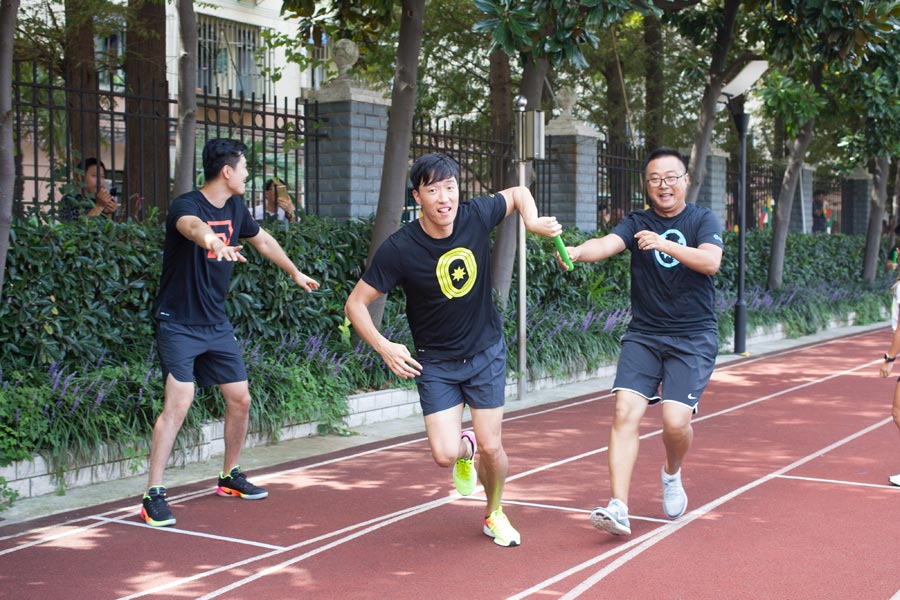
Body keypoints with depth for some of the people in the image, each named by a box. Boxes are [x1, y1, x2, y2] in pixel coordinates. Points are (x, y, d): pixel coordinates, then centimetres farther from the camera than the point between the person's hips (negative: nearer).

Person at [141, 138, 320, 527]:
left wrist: (296, 273, 35)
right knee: (178, 403, -17)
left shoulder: (235, 208, 5)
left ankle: (231, 477, 30)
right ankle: (153, 495, -10)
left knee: (240, 399, 10)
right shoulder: (186, 205, -19)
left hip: (217, 324, 7)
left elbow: (263, 240, 25)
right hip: (178, 324, -7)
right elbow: (190, 225, -45)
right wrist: (208, 238, -68)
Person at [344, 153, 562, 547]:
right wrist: (384, 347, -26)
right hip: (435, 362, -1)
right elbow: (356, 304, -13)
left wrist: (533, 221, -13)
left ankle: (494, 514, 31)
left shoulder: (477, 216, -14)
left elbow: (518, 193, 8)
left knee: (491, 447, 0)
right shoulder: (399, 249, -21)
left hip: (485, 350, 1)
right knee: (444, 455, -10)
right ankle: (466, 447, 30)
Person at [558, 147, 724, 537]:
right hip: (643, 334, 2)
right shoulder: (637, 223, 5)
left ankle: (672, 475, 21)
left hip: (693, 338, -2)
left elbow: (710, 261, -17)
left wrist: (663, 244, -29)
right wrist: (577, 252, -38)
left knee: (676, 420, -13)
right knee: (625, 412, -15)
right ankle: (618, 508, -15)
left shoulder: (703, 220, 2)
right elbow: (607, 244, -16)